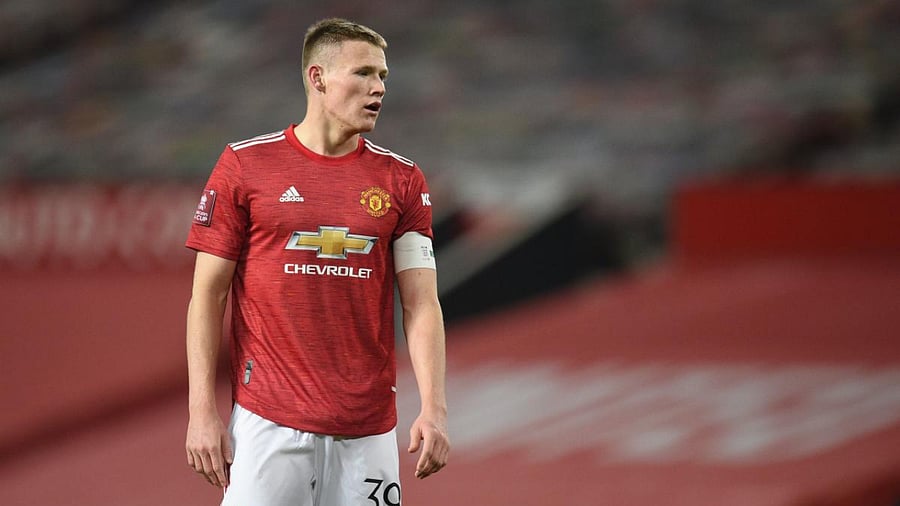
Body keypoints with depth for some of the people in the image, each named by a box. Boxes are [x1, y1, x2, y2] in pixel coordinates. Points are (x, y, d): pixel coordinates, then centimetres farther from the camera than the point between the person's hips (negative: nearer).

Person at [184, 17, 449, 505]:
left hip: (368, 429, 2)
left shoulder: (402, 180, 8)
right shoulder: (244, 164, 1)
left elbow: (421, 303, 3)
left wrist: (434, 410, -10)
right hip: (268, 424, -2)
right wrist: (202, 411, -6)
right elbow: (207, 296, 2)